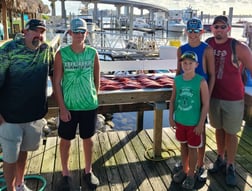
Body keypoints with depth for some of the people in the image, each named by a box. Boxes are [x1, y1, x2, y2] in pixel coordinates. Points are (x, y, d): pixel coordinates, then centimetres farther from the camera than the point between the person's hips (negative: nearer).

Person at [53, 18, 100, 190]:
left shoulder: (93, 53, -2)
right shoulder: (62, 54, -7)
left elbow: (97, 79, 7)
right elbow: (56, 82, -7)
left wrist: (93, 97, 6)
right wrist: (62, 107, -11)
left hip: (90, 105, 1)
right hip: (68, 106, -1)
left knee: (88, 138, 15)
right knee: (66, 140, 11)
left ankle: (88, 171, 33)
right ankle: (66, 173, 31)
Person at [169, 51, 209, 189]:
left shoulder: (201, 81, -16)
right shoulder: (177, 80, -4)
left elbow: (206, 104, -13)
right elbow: (173, 100, 5)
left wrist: (201, 124, -13)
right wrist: (171, 117, 3)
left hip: (194, 123, -4)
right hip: (180, 121, 4)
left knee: (192, 149, 10)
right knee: (183, 146, 19)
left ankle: (191, 175, 28)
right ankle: (184, 170, 39)